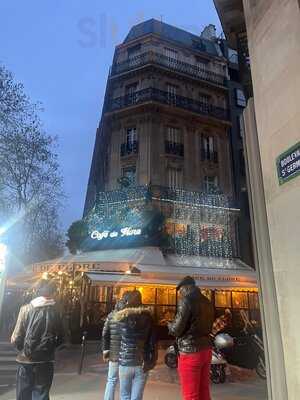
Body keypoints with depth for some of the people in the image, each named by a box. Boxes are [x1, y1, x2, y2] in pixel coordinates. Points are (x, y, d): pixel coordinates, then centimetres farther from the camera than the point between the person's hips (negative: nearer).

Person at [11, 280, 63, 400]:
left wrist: (22, 349, 10)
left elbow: (16, 338, -10)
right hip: (45, 361, 1)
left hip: (26, 360, 0)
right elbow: (59, 338, 1)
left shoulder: (26, 308, -9)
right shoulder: (54, 312, -5)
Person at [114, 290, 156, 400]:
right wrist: (152, 361, 6)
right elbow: (152, 341, -4)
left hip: (125, 362, -1)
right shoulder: (147, 317, -6)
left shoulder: (121, 317, -10)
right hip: (142, 363, 1)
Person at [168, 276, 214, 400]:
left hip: (190, 352, -8)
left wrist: (169, 324, 6)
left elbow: (176, 329, -14)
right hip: (206, 350, 8)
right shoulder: (207, 302, 10)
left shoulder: (186, 300, -14)